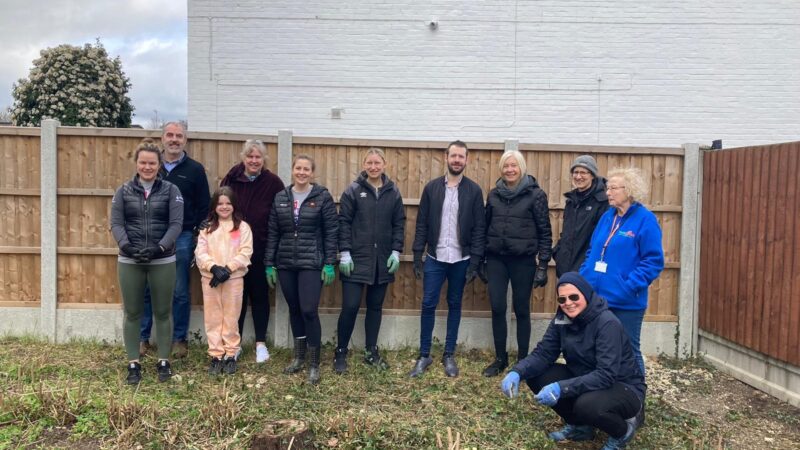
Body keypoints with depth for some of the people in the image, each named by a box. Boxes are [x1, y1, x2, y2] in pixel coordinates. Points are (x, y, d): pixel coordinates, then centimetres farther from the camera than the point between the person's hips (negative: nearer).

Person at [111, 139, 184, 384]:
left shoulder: (171, 190, 1)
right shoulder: (124, 191, 6)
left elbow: (176, 224, -7)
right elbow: (116, 223, 0)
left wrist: (159, 247, -20)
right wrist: (127, 246, -18)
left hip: (163, 261, -1)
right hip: (129, 262, 1)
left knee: (162, 313, 7)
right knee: (132, 313, 8)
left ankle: (163, 362, 20)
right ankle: (133, 363, 20)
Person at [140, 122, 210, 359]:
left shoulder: (195, 169, 1)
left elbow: (204, 208, 2)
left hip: (182, 237, -2)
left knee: (180, 292, 6)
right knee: (146, 290, 7)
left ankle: (180, 339, 18)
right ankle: (142, 337, 20)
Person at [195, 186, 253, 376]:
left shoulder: (243, 227, 3)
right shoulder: (207, 228, 9)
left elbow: (245, 253, -6)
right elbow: (200, 253, 0)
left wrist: (228, 269, -17)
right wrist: (214, 267, -17)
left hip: (234, 279, -2)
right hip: (210, 278, 2)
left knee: (231, 318, 4)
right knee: (212, 318, 6)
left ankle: (230, 355, 14)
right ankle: (216, 355, 14)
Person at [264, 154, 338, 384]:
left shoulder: (323, 197, -4)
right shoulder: (280, 198, 7)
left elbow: (331, 232, -5)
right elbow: (272, 234, 8)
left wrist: (330, 263, -9)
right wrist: (269, 263, 4)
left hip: (312, 264, -4)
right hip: (286, 264, 4)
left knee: (309, 311, -8)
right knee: (294, 310, 13)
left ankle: (314, 364, 5)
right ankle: (299, 356, 29)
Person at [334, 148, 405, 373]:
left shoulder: (393, 192, 5)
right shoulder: (353, 190, -3)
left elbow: (399, 224, 8)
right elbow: (343, 222, -4)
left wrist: (396, 252, 0)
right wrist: (344, 253, -10)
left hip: (382, 260, 3)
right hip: (356, 259, -3)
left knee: (375, 306, 11)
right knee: (350, 306, -4)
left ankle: (371, 351, 24)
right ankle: (340, 353, 12)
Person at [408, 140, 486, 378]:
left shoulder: (474, 190, -1)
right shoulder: (431, 187, 2)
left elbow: (479, 229, -2)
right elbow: (421, 224, 3)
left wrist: (475, 262, -8)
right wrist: (417, 256, -3)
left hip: (461, 260, 0)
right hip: (435, 258, 1)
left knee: (454, 305, 10)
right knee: (428, 305, 1)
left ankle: (449, 355, 21)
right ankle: (424, 355, 14)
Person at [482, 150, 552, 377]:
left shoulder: (535, 194, -5)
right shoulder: (494, 194, 7)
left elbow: (545, 231, -5)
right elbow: (486, 226, 13)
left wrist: (543, 264, -8)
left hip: (523, 260, -3)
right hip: (496, 259, 3)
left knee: (521, 310, 6)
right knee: (497, 308, 4)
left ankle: (523, 360, 19)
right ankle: (500, 358, 19)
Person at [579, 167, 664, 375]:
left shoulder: (645, 220, -10)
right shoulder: (607, 217, 10)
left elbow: (654, 261, -13)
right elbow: (592, 252, 16)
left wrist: (629, 286, -20)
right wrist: (583, 279, 3)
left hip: (627, 302, -6)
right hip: (597, 298, 6)